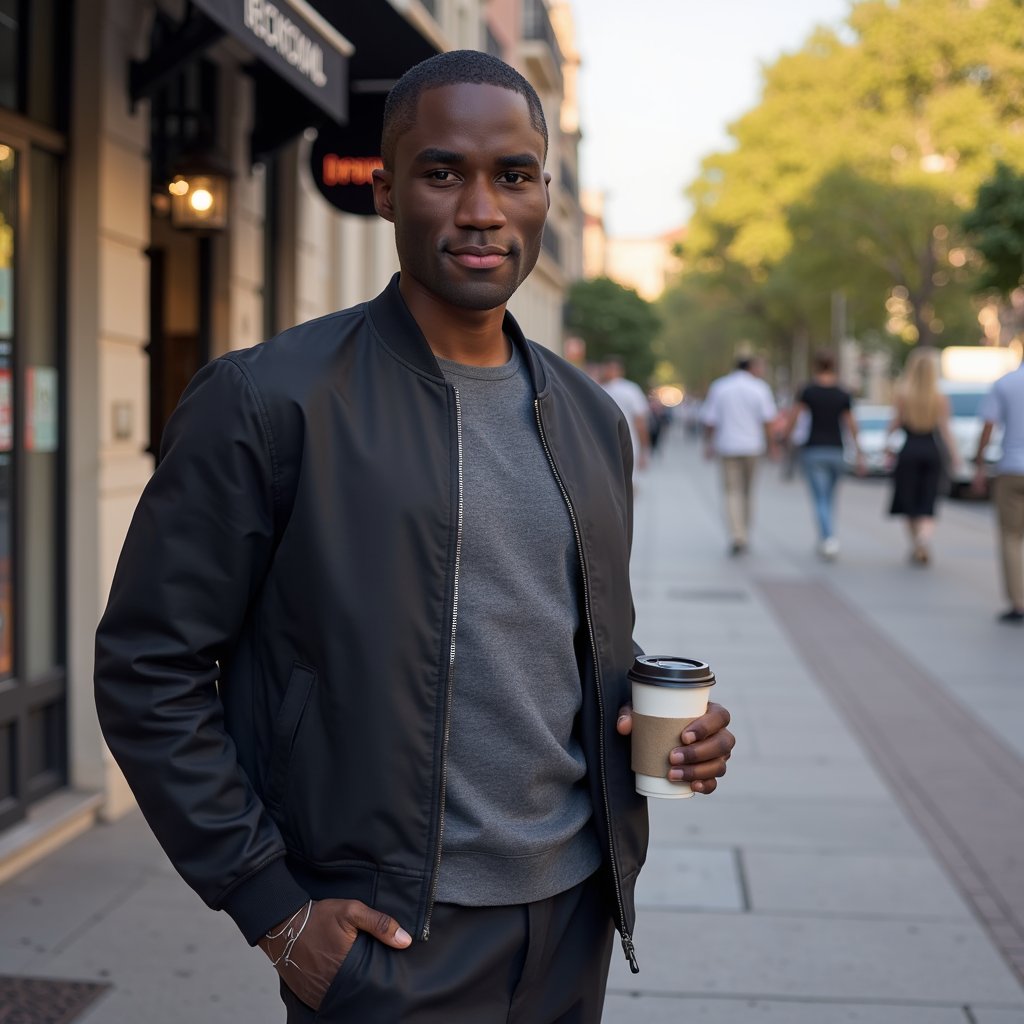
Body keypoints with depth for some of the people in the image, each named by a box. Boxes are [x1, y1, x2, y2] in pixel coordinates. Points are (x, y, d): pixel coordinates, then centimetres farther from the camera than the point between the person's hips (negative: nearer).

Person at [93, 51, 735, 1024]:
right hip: (391, 941, -5)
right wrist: (273, 907, -12)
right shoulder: (265, 399, -12)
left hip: (577, 917, 6)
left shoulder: (591, 417, 7)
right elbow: (148, 669, -10)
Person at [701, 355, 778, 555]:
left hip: (727, 446, 0)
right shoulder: (759, 388, -2)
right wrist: (771, 445, 0)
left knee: (732, 491, 0)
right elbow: (767, 421, -7)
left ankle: (737, 535, -16)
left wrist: (708, 443, 15)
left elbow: (709, 420, 3)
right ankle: (744, 535, 22)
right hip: (752, 446, 0)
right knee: (748, 491, 14)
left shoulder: (718, 387, 3)